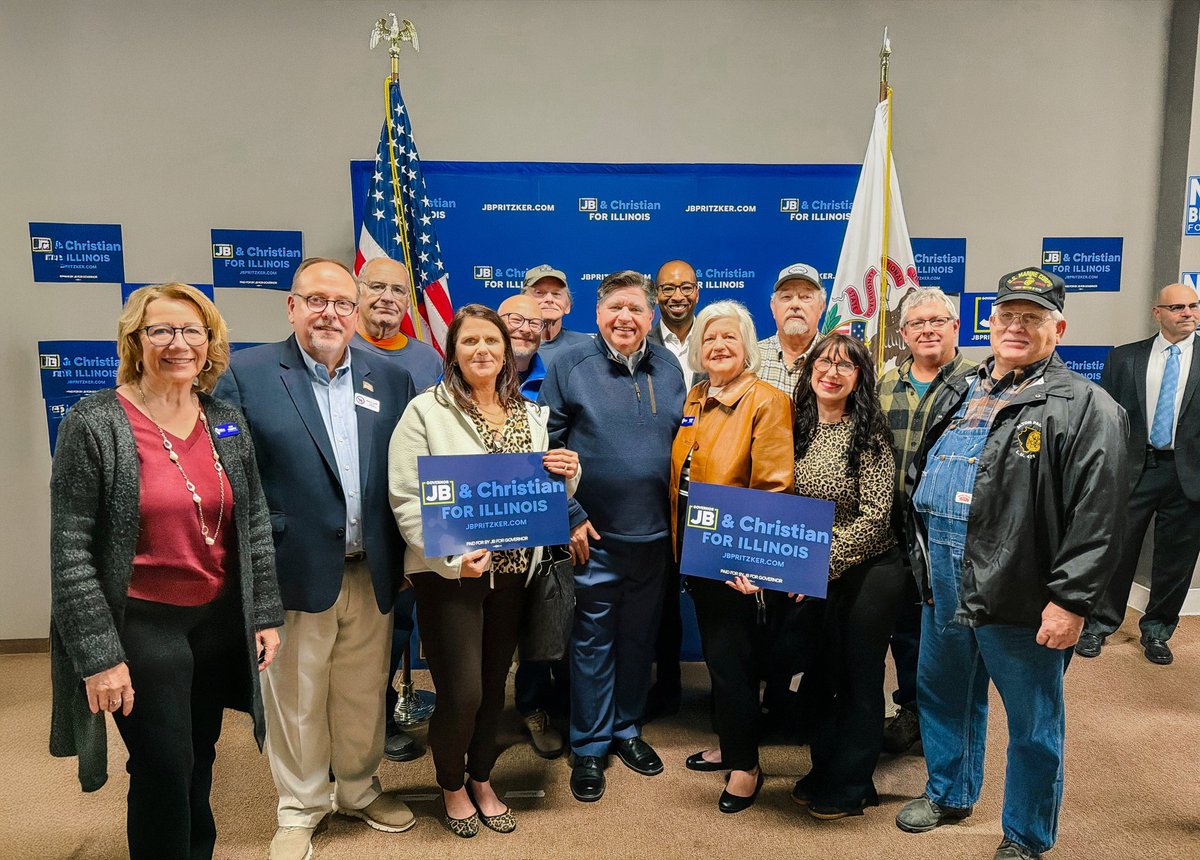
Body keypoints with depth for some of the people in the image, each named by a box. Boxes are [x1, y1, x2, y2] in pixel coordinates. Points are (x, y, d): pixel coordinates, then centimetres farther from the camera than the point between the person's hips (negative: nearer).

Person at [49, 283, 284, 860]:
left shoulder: (228, 422, 1)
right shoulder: (94, 424, -13)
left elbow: (255, 524, 7)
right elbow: (71, 552, -12)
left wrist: (266, 613, 5)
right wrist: (99, 655, -14)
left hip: (221, 618, 5)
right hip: (141, 624, -4)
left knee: (200, 759, 19)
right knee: (164, 769, 5)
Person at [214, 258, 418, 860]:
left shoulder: (391, 378, 4)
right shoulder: (246, 375, -5)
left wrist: (406, 557, 1)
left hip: (372, 574, 3)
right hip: (294, 572, -3)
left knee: (364, 694, 18)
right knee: (295, 699, 13)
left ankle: (359, 790, 41)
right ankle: (300, 807, 35)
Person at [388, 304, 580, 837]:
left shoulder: (530, 415, 8)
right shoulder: (426, 411, -8)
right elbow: (405, 498, -13)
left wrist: (567, 474, -7)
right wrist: (453, 557, -24)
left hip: (512, 570, 5)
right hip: (448, 574, -4)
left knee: (494, 684, 15)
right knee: (462, 693, -2)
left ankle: (482, 780, 39)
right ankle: (452, 786, 29)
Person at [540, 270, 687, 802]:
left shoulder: (668, 368, 7)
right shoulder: (570, 366, -5)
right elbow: (545, 446, -7)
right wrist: (569, 516, -11)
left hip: (654, 533, 4)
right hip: (594, 535, -3)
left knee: (639, 637, 16)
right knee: (593, 640, 7)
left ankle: (627, 728, 34)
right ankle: (589, 746, 23)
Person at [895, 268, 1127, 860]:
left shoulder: (1084, 407, -9)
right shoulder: (956, 393, 12)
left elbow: (1096, 515, -15)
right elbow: (922, 475, 20)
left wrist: (1070, 600, -19)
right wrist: (917, 556, 16)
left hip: (1020, 594, -6)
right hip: (943, 588, 7)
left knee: (1032, 725, 10)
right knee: (943, 697, 22)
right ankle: (948, 794, 44)